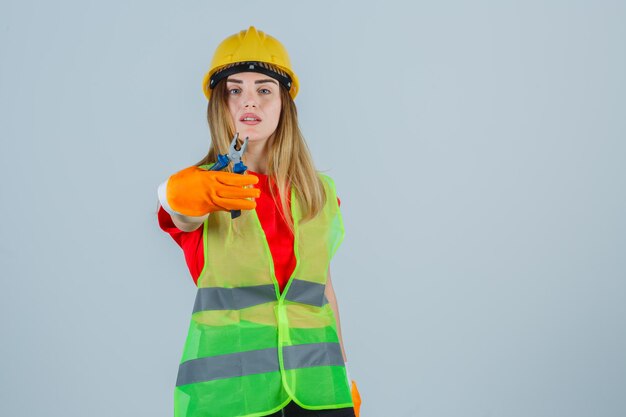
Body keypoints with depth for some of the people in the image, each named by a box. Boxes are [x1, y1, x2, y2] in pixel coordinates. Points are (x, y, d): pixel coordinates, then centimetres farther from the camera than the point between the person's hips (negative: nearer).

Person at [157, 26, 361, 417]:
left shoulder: (320, 190, 6)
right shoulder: (202, 185, -3)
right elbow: (178, 206, -26)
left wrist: (344, 375, 15)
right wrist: (184, 194, -48)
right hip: (228, 384, -2)